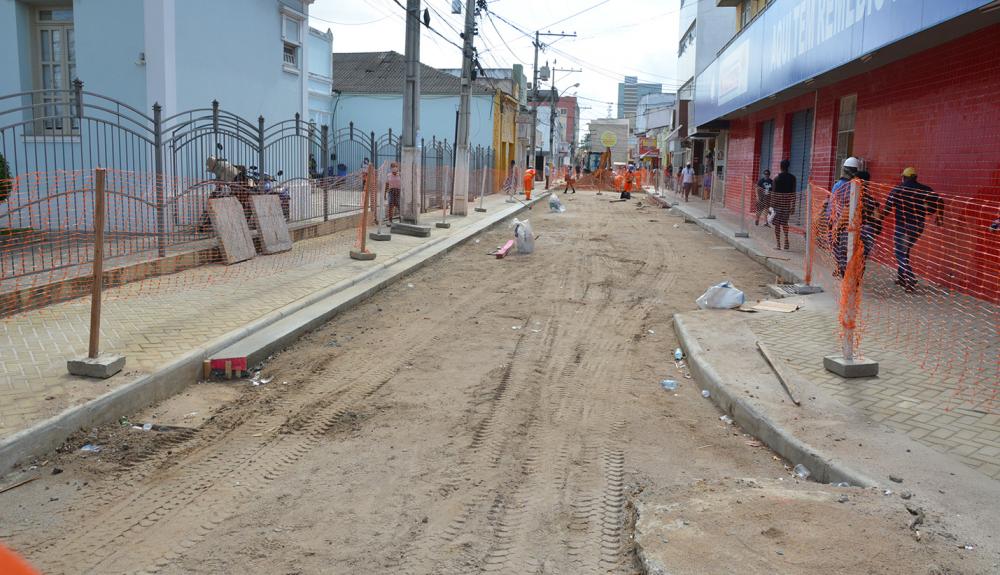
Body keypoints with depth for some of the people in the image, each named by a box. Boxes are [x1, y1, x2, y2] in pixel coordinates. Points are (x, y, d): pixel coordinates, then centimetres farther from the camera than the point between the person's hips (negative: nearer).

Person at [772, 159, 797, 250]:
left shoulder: (777, 178, -8)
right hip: (788, 204, 3)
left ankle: (777, 243, 3)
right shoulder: (792, 178, 0)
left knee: (777, 223, 3)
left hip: (778, 204, -3)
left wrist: (772, 205, -3)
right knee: (784, 222, 19)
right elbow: (793, 193, 1)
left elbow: (774, 193, -8)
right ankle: (786, 239, 8)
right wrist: (793, 206, 6)